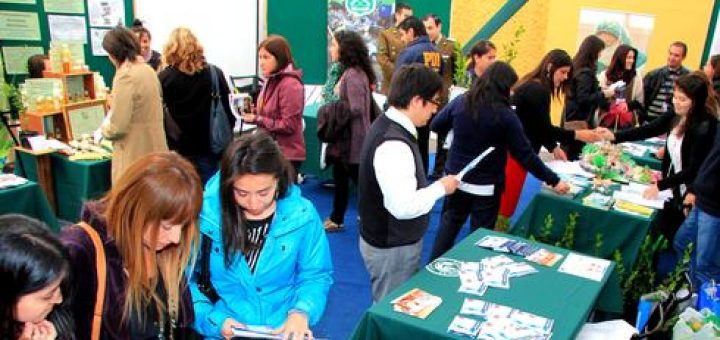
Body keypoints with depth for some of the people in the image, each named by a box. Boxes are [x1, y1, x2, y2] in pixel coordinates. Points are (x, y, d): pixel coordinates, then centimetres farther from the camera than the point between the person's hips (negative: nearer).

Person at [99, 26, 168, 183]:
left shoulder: (125, 76, -17)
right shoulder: (148, 70, 8)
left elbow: (118, 127, -17)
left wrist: (103, 129, 3)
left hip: (135, 155, -8)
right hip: (154, 150, 8)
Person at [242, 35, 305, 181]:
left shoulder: (290, 84, -18)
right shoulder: (271, 81, 10)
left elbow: (289, 125, -20)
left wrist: (257, 119, -19)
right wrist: (254, 112, 1)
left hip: (287, 155, -9)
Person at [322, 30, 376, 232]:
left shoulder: (353, 75, -21)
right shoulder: (346, 72, 10)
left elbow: (356, 109, -27)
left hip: (353, 138, -10)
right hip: (345, 137, 10)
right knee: (340, 178, 18)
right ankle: (336, 219, 31)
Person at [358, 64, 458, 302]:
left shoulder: (386, 125, 3)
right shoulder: (393, 144, -30)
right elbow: (404, 206, -33)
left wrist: (432, 187, 12)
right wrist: (441, 188, -20)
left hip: (392, 241, 10)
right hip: (392, 248, -9)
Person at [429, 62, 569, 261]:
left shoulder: (460, 102, -7)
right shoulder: (506, 116, -16)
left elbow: (436, 126, 6)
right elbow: (525, 154, -13)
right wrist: (553, 180, -4)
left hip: (456, 180, 4)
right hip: (487, 187, -4)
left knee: (449, 223, 20)